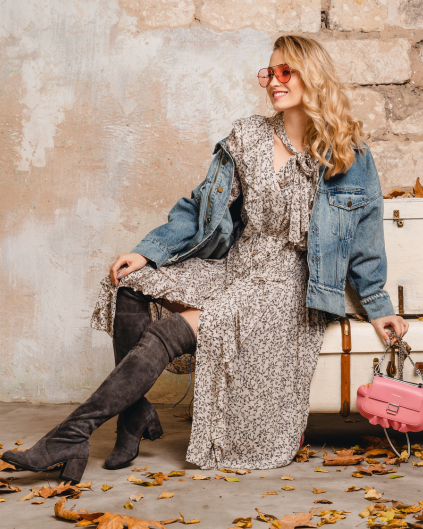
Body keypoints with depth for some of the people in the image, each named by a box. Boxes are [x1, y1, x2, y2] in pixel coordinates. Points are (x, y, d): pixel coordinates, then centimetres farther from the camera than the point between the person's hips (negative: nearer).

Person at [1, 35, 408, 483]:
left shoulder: (349, 154, -2)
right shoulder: (247, 137, 7)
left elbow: (364, 233, 6)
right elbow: (204, 206, 9)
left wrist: (377, 305, 8)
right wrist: (148, 251, -2)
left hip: (286, 284, -5)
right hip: (232, 267, 5)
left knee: (170, 333, -26)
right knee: (130, 282, -16)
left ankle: (73, 433, -22)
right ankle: (136, 415, -10)